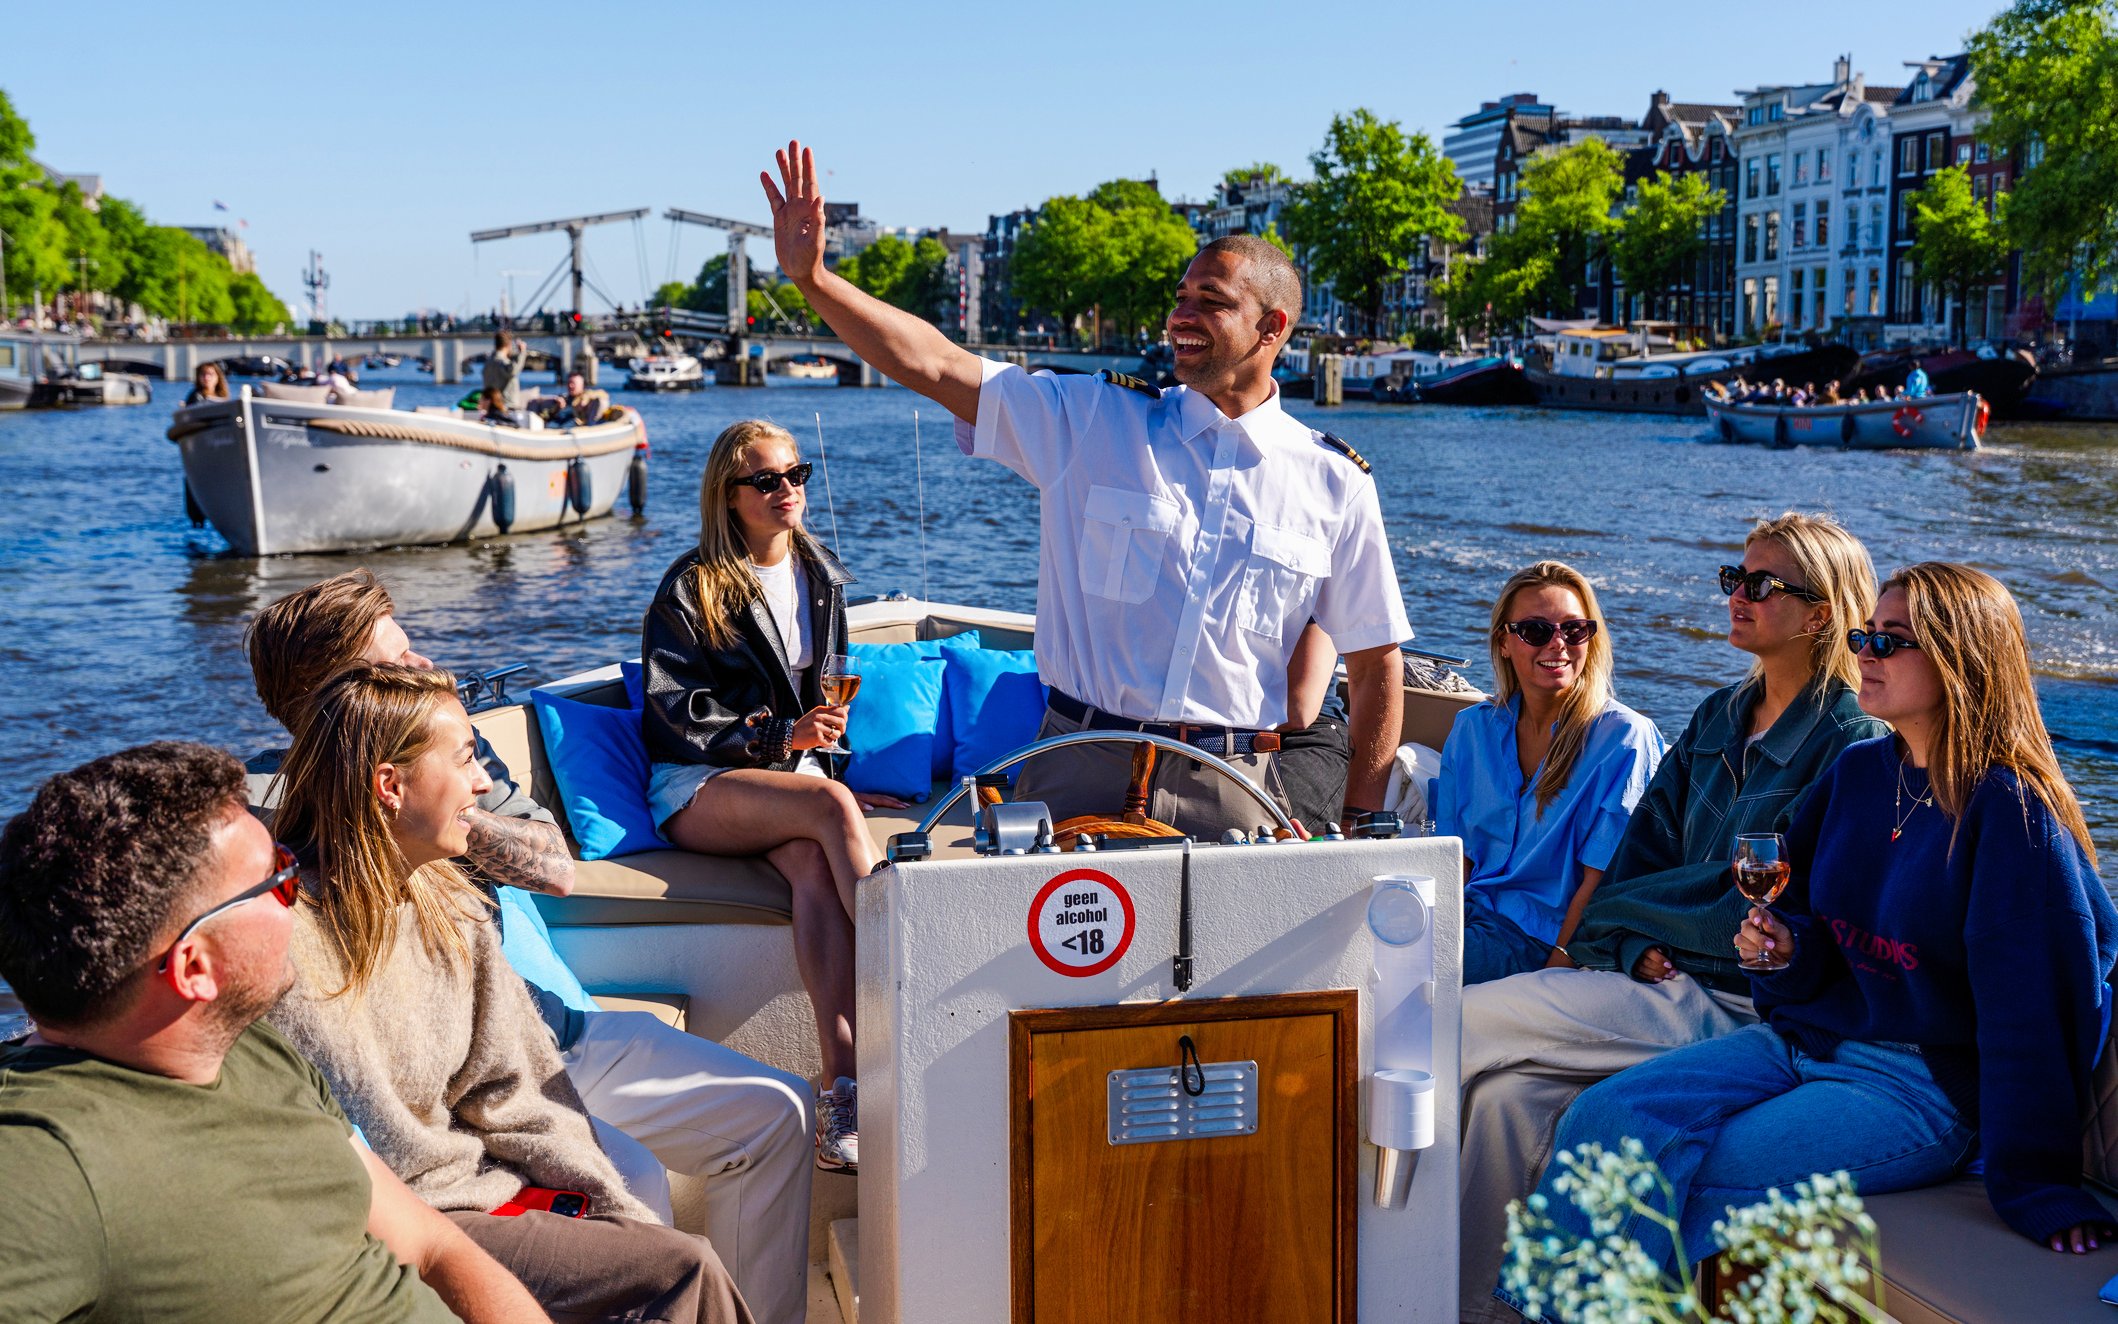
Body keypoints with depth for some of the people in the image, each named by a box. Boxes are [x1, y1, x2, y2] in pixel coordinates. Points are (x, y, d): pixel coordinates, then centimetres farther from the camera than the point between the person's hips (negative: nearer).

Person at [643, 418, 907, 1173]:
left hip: (789, 775, 4)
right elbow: (672, 711, -6)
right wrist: (778, 736, -15)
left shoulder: (821, 577, 18)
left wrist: (821, 738, 11)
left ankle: (843, 1089, -45)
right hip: (698, 787, -4)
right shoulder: (692, 585, 0)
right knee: (831, 805, -36)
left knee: (815, 867, -33)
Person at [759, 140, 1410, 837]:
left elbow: (1376, 663, 8)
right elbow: (934, 367, -3)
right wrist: (812, 277, -14)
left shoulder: (1335, 484, 4)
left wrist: (1359, 825, 3)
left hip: (1230, 790, 0)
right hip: (1081, 772, 0)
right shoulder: (1094, 421, 3)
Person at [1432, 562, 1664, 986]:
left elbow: (1598, 884, -9)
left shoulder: (1624, 739, -6)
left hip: (1545, 936, -5)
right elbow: (1457, 855, 10)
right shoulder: (1472, 728, 10)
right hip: (1471, 916, 6)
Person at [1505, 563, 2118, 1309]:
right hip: (1804, 1038, 7)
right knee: (1600, 1118, -11)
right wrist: (1783, 941, -5)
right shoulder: (1857, 772, 7)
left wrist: (2035, 1186, -17)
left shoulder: (2010, 812, -15)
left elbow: (2035, 1004, -17)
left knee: (1692, 1179, -26)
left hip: (1920, 1086, -7)